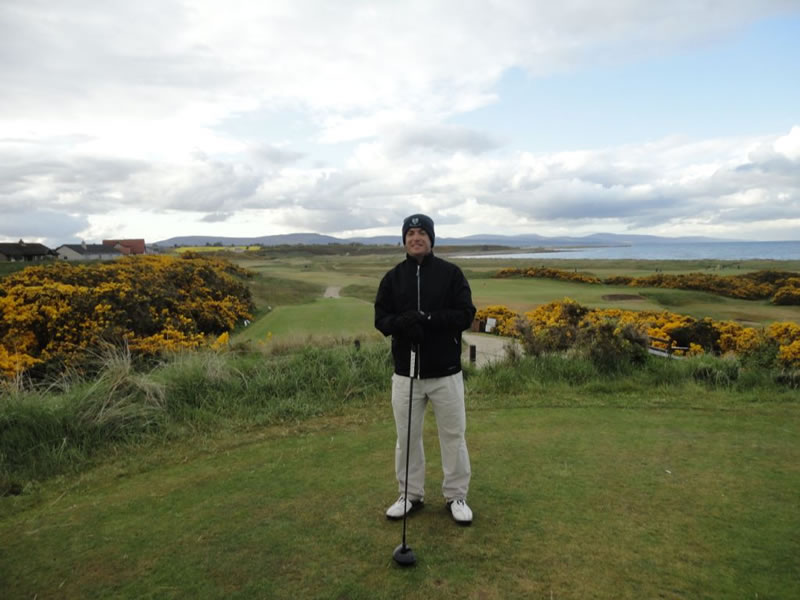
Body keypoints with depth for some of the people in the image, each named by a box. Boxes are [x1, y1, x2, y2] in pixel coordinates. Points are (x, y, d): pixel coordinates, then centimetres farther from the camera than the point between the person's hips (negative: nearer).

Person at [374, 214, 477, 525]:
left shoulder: (451, 273, -3)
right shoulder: (393, 277, 4)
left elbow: (465, 314, -9)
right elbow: (381, 319, 1)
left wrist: (427, 318, -23)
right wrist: (402, 323, -21)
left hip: (446, 372, -2)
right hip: (406, 373, 2)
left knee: (453, 435, 8)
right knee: (407, 437, 12)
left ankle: (456, 496, 26)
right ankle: (411, 494, 30)